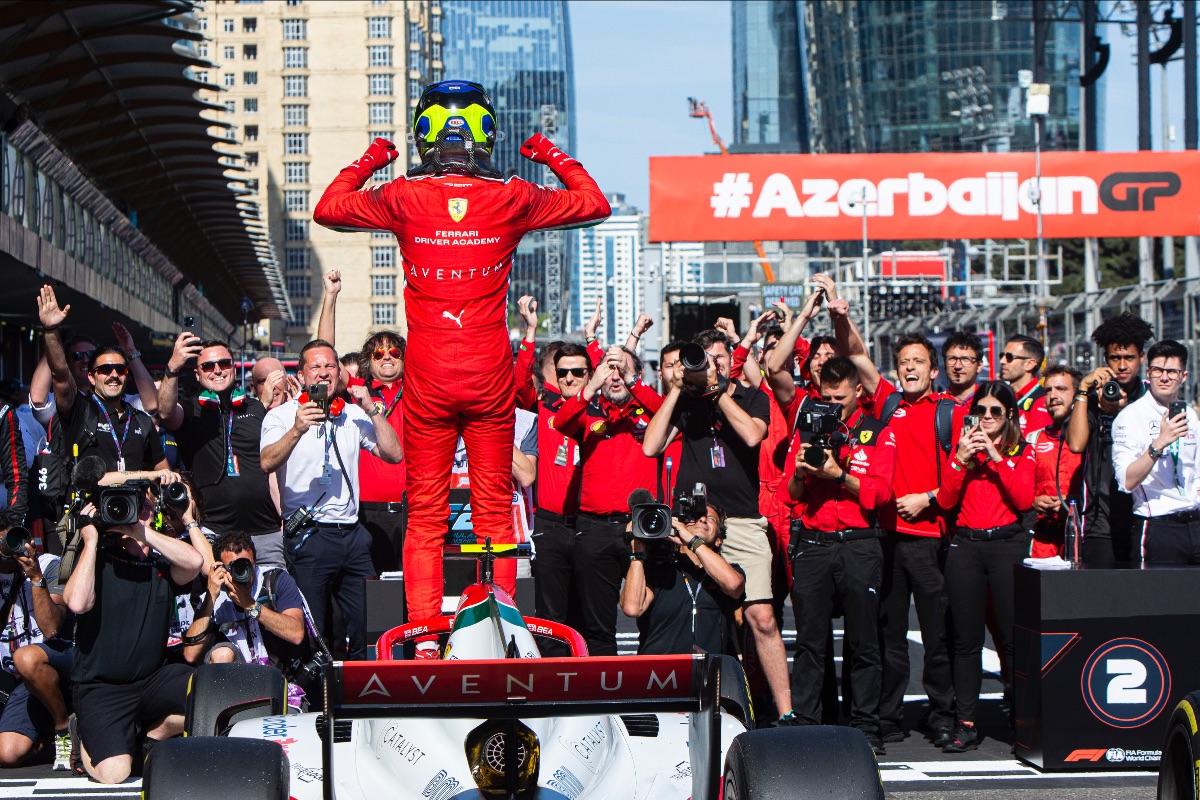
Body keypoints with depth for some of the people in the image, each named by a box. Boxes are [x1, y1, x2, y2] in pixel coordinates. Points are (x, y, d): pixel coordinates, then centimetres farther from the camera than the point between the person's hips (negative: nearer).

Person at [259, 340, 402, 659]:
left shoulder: (353, 415, 15)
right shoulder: (281, 416, 2)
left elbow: (394, 454, 6)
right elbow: (267, 463, -16)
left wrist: (371, 409, -2)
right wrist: (297, 430, -31)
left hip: (352, 535, 4)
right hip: (308, 534, -4)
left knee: (369, 630, 3)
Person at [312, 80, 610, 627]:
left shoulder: (404, 197, -3)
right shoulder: (512, 198, -2)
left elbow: (326, 209, 12)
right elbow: (596, 205, 12)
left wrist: (368, 161, 24)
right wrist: (554, 158, 24)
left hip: (427, 377, 0)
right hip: (490, 376, 0)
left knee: (425, 513, 6)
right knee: (495, 508, 8)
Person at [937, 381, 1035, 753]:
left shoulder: (1022, 452, 7)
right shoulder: (962, 447, 12)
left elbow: (1024, 500, -9)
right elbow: (946, 501, 2)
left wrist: (996, 458, -11)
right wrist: (961, 460, -9)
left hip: (1008, 544, -2)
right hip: (965, 545, 2)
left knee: (1013, 638, -6)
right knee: (966, 639, 2)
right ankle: (965, 725, 5)